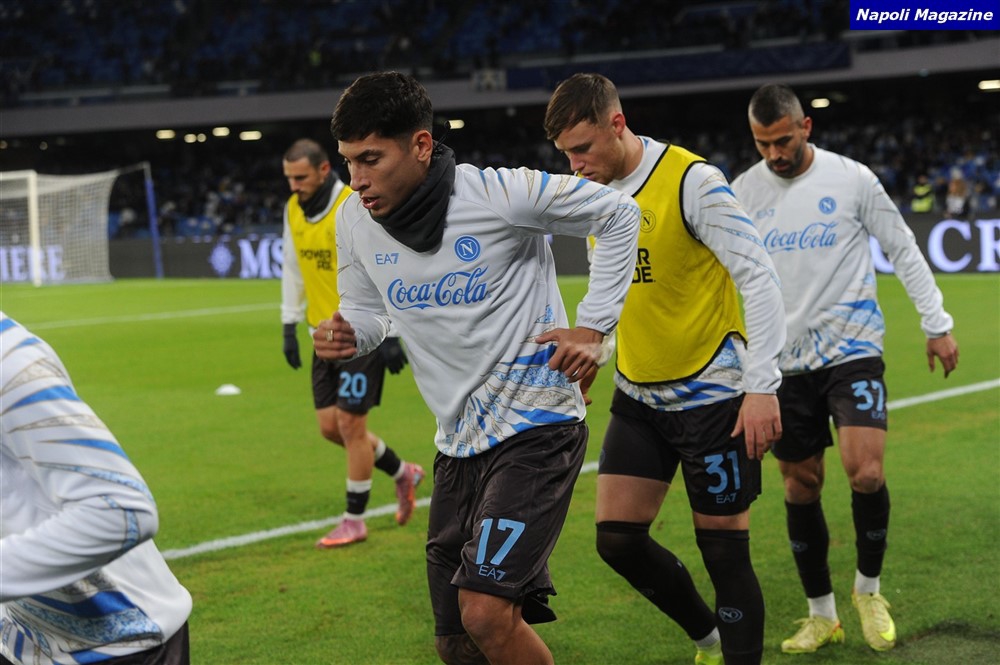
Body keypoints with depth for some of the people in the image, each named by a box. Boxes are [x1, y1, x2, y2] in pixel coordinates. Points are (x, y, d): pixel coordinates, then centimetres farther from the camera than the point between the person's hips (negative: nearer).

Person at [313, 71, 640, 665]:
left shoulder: (500, 193, -17)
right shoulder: (356, 220, -2)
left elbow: (618, 215, -4)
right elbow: (366, 307, 14)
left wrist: (594, 326, -7)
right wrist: (347, 335, -10)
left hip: (536, 424, -6)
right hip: (459, 440, 6)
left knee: (485, 613, -21)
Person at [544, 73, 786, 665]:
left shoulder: (692, 180, -16)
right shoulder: (594, 191, 4)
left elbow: (759, 278, -18)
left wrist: (762, 385, -22)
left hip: (713, 395, -6)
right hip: (638, 399, 7)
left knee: (724, 551, -3)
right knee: (617, 538, 3)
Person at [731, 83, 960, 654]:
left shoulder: (852, 178, -4)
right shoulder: (745, 191, 3)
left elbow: (903, 249, 3)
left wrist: (938, 324, 1)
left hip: (853, 349, -3)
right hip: (786, 361, 3)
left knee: (866, 473, -18)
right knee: (800, 488, 6)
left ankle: (869, 588, 8)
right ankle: (821, 615, 21)